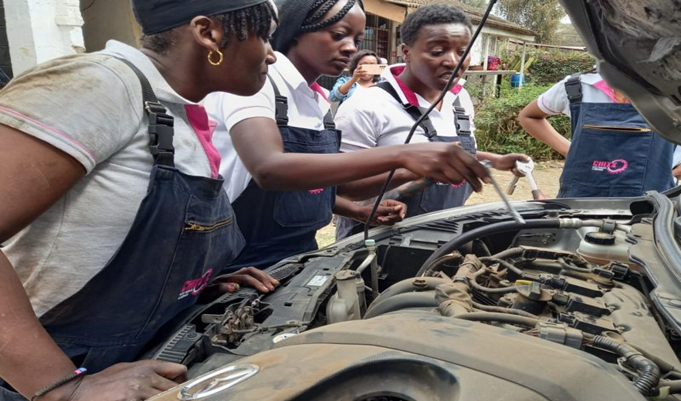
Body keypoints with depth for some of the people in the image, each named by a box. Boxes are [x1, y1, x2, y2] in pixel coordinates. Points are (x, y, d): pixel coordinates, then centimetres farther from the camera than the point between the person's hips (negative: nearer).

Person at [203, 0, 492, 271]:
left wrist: (358, 211, -3)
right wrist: (399, 156, -40)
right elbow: (268, 169, -34)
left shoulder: (321, 101, 6)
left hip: (301, 256, 7)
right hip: (240, 265, -6)